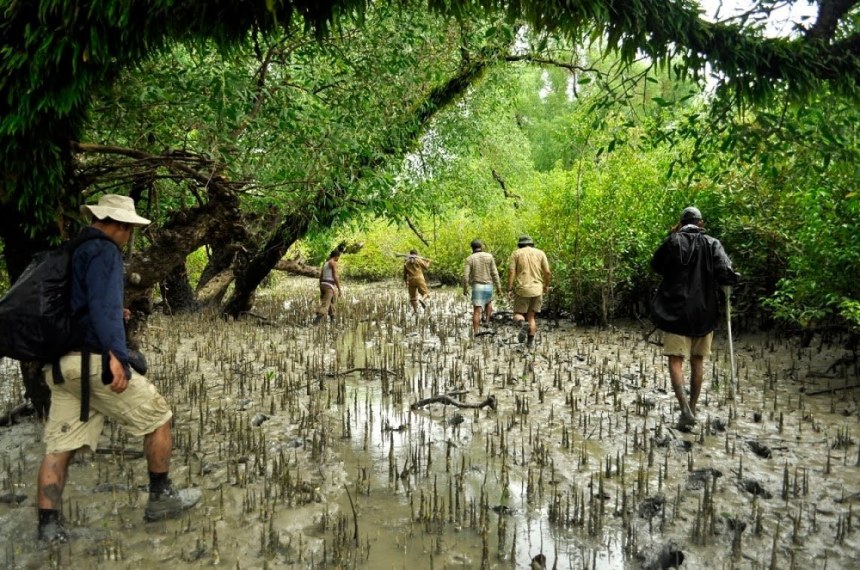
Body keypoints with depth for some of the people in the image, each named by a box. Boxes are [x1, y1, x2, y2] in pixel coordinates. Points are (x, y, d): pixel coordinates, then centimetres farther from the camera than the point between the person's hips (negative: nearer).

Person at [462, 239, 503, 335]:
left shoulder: (469, 259, -4)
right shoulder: (489, 256, -2)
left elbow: (465, 276, -8)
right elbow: (494, 273, -4)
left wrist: (465, 289, 5)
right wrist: (498, 286, 4)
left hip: (477, 287, -1)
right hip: (488, 286, 1)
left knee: (477, 311, 1)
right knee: (489, 302, 32)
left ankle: (475, 333, -3)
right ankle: (487, 321, 21)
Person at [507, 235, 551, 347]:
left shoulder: (516, 253, 4)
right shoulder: (540, 253, 8)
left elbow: (511, 271, -7)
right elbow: (547, 272, 1)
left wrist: (509, 289, -6)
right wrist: (546, 285, 17)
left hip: (522, 289, -2)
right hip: (537, 289, 2)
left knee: (518, 316, 5)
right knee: (531, 317, 14)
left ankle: (523, 324, -28)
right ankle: (530, 341, 6)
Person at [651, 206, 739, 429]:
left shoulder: (673, 242, -5)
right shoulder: (713, 243, 0)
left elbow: (656, 265, 10)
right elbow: (725, 274, -11)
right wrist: (734, 277, 12)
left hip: (676, 310, -3)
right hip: (704, 312, 3)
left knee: (676, 360, -2)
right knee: (697, 361, 13)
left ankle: (685, 408, -17)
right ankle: (692, 408, 21)